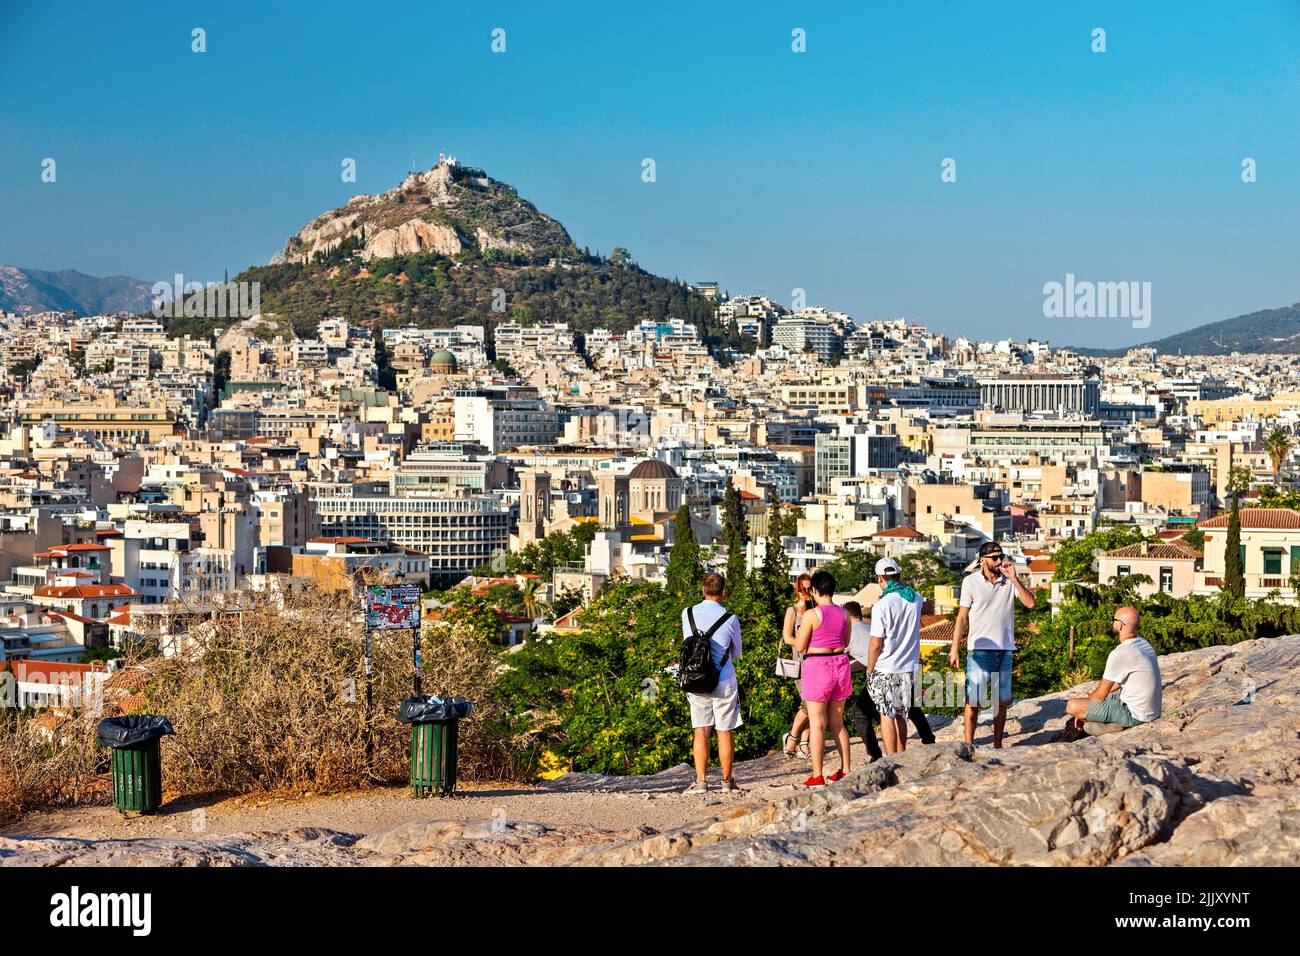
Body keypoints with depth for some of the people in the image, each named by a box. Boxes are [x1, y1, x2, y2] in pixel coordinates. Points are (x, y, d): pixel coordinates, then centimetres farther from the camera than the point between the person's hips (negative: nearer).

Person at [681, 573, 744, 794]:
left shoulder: (688, 614, -1)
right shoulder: (730, 619, -8)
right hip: (724, 681, -2)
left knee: (701, 733, 5)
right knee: (725, 733, 7)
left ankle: (701, 781, -1)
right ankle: (727, 781, 15)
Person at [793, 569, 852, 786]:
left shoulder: (812, 614, -14)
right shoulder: (843, 614, 3)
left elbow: (799, 647, -8)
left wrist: (801, 629, 10)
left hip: (817, 666, -6)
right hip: (840, 664, 6)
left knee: (817, 724, -1)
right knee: (837, 722, 16)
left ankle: (817, 776, -1)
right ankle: (845, 770, 19)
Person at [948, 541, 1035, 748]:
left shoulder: (1010, 581, 5)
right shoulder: (971, 582, -3)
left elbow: (1030, 602, -6)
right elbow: (962, 617, -1)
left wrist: (1014, 578, -12)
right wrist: (954, 648, -5)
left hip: (1005, 649, 3)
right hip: (980, 648, -3)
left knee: (1002, 701, 9)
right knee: (973, 700, -4)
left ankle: (998, 745, 18)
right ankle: (969, 744, 4)